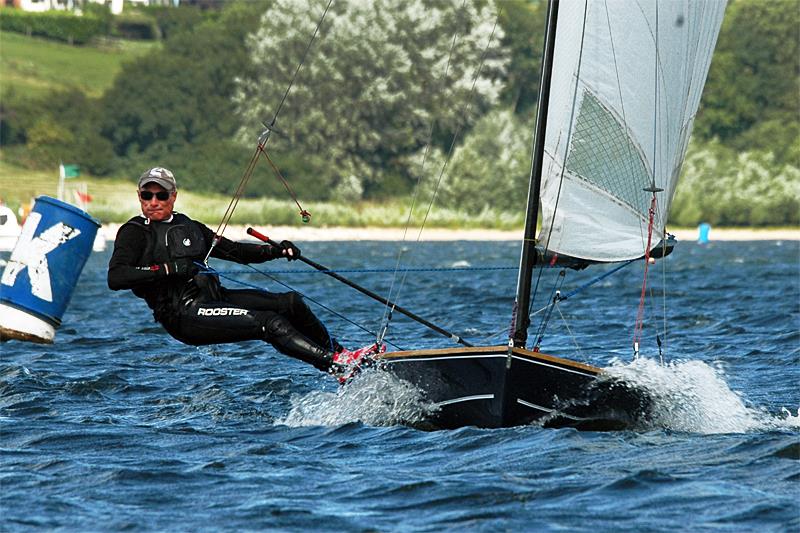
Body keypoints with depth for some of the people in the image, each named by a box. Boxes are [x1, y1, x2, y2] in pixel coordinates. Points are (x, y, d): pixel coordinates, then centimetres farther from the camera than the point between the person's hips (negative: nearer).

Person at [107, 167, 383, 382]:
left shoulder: (188, 226, 21)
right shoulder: (134, 232, -1)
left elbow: (235, 251, 22)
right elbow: (115, 278, -16)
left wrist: (276, 251, 7)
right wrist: (168, 269, -21)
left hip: (213, 296, 8)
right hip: (185, 314, -8)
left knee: (290, 302, -3)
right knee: (271, 323, -22)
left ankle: (338, 353, 8)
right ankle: (338, 366, -29)